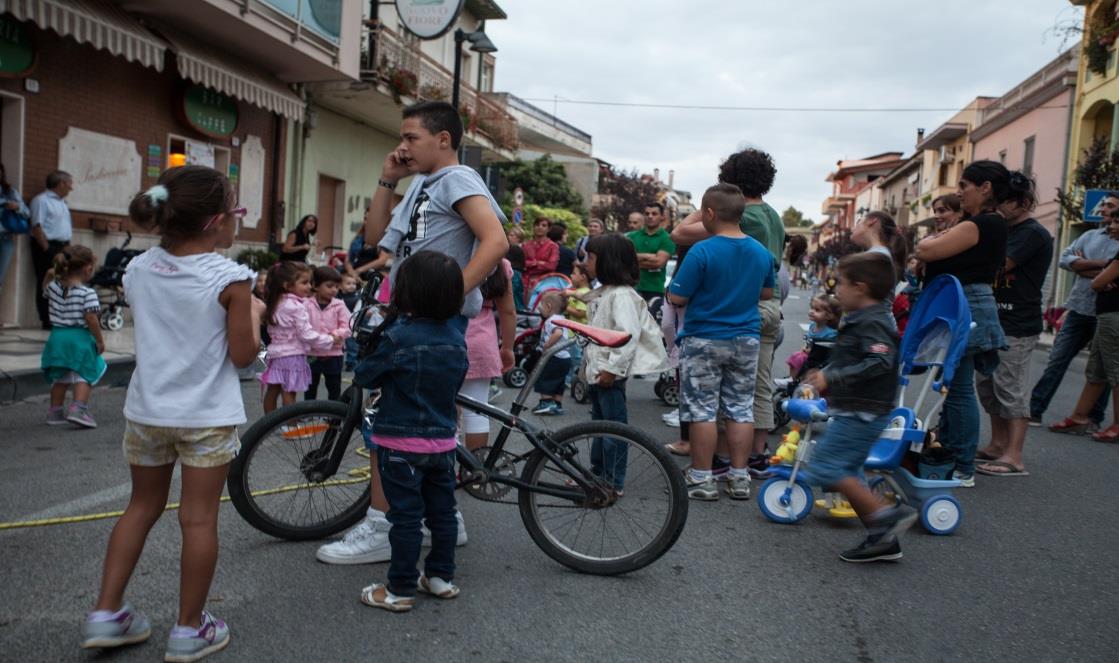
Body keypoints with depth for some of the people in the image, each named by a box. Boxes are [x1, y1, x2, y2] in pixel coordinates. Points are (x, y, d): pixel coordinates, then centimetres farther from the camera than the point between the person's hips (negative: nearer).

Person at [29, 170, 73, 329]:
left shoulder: (62, 202, 19)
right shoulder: (41, 200, -9)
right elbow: (37, 227, -15)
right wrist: (46, 249, -18)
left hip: (63, 247, 9)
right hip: (48, 247, -9)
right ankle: (47, 321, -1)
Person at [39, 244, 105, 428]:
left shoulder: (54, 286, 5)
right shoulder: (87, 293, -15)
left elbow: (45, 291, 30)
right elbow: (90, 318, -18)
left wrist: (49, 277, 22)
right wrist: (99, 340, -10)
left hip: (57, 336, 6)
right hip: (80, 338, -6)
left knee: (60, 377, 18)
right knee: (83, 376, 3)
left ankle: (55, 412, 25)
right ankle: (78, 408, -11)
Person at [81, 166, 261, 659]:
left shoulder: (138, 270, 1)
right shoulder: (230, 278, -15)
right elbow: (243, 355, -12)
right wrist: (254, 313, 5)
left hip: (146, 411, 5)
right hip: (207, 416, -5)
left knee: (142, 506, 21)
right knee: (199, 518, 6)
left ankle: (106, 614, 26)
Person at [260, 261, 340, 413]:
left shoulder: (275, 304, 9)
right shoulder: (297, 306, -18)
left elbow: (272, 331, 15)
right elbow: (306, 334, -19)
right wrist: (330, 340, -8)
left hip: (276, 353, 8)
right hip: (293, 355, -8)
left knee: (272, 391, 14)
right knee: (289, 393, -3)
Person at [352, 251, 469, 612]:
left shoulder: (398, 337, -19)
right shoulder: (456, 337, 0)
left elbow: (366, 377, -7)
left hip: (401, 442, -6)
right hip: (442, 440, 6)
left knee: (406, 516, 2)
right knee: (442, 511, 15)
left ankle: (400, 589, 12)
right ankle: (441, 576, 28)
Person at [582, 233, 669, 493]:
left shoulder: (622, 295, -17)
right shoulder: (602, 293, 15)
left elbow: (629, 335, -25)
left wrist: (612, 368, -25)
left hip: (610, 375, -10)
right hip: (596, 371, 10)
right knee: (598, 425, 19)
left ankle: (614, 483, 7)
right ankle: (597, 475, 31)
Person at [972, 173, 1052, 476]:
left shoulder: (1033, 234, -11)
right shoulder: (1004, 231, 16)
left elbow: (997, 265, -22)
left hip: (1017, 328, -9)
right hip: (995, 321, 9)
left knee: (1010, 389, -9)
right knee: (987, 384, 13)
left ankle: (1014, 457, -6)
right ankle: (998, 445, 23)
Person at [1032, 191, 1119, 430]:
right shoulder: (1090, 235, 12)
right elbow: (1064, 259, 0)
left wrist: (1084, 266, -8)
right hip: (1078, 309, 4)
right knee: (1057, 361, 3)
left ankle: (1092, 419, 16)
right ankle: (1034, 410, 6)